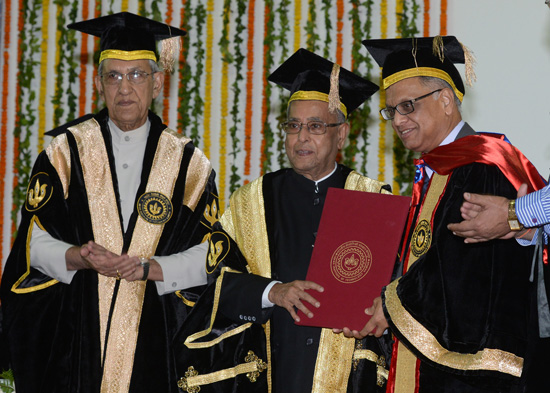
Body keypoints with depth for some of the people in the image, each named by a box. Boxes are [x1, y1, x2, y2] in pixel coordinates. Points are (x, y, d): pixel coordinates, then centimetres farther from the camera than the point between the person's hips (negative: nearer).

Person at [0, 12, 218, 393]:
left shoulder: (187, 162, 5)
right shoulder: (67, 152, 4)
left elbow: (208, 257, 0)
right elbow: (35, 244, 1)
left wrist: (148, 268, -15)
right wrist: (79, 258, -18)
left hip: (155, 341, 0)